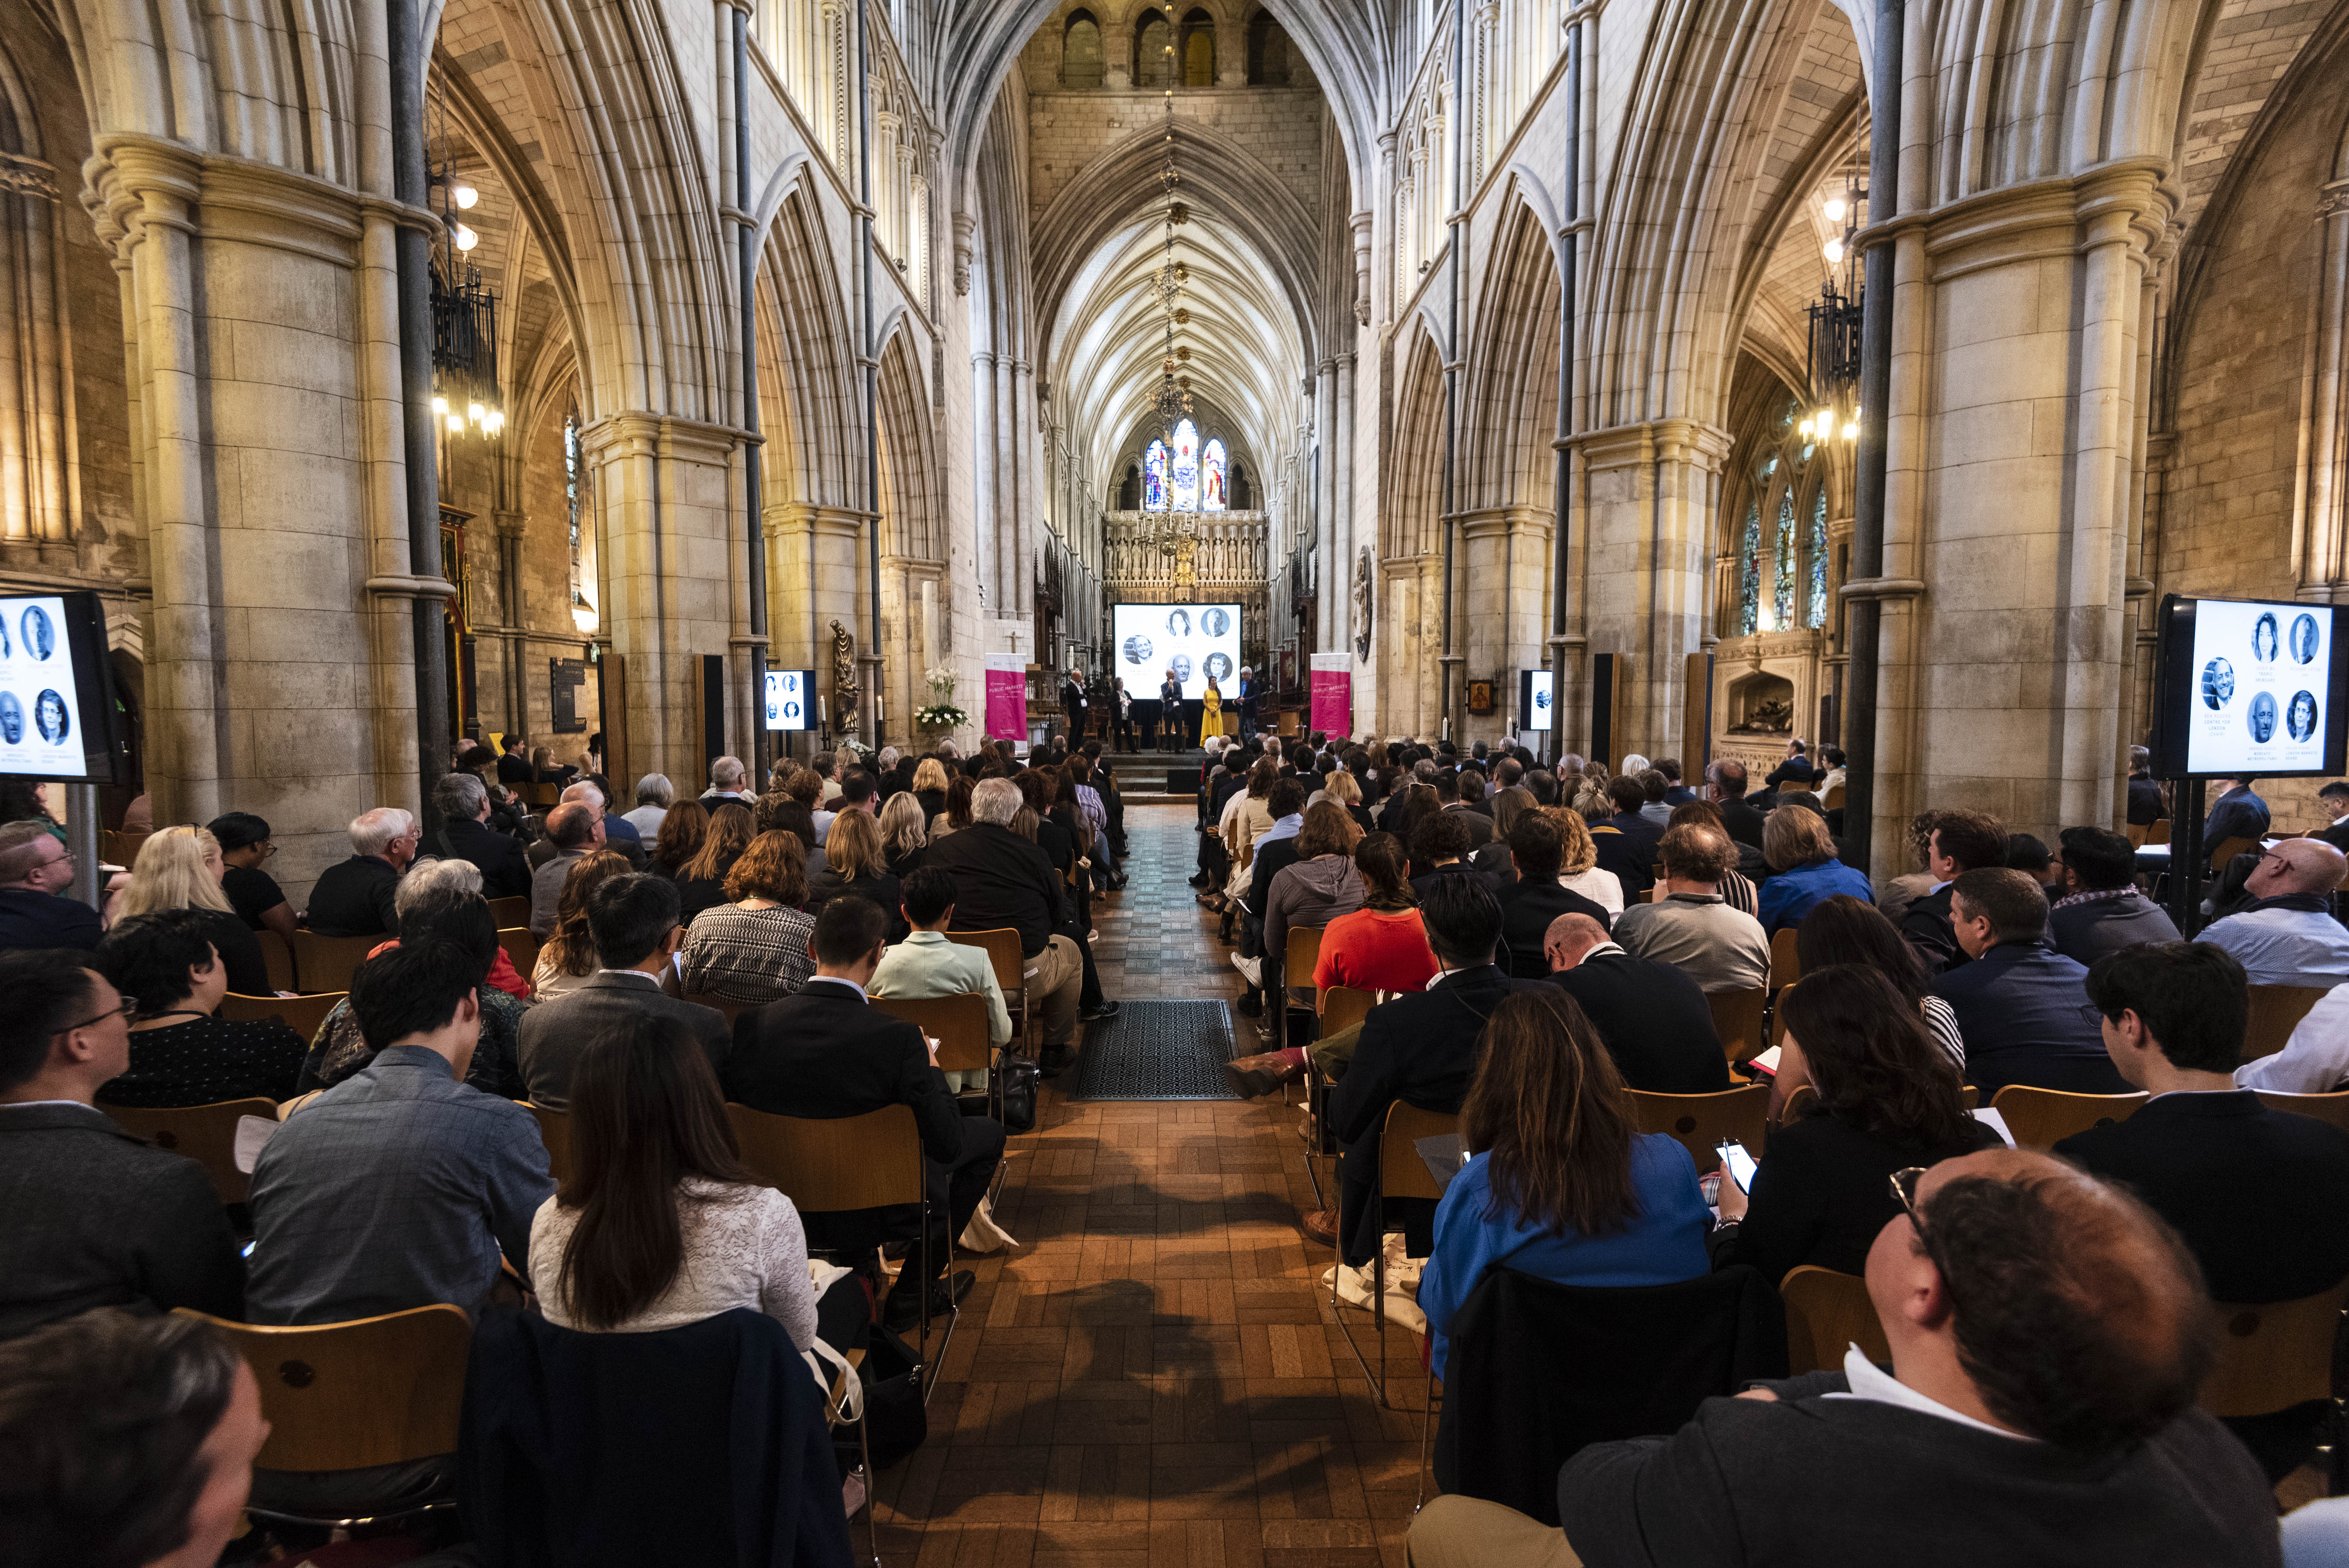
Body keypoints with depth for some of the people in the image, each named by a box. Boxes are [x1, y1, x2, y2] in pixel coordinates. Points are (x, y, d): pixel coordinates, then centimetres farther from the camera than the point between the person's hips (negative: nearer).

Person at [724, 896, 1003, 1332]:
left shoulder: (750, 1026, -16)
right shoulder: (897, 1039, -28)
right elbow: (947, 1146, -20)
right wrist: (930, 1066, -4)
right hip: (878, 1211, -5)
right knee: (989, 1132, 17)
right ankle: (909, 1299, 24)